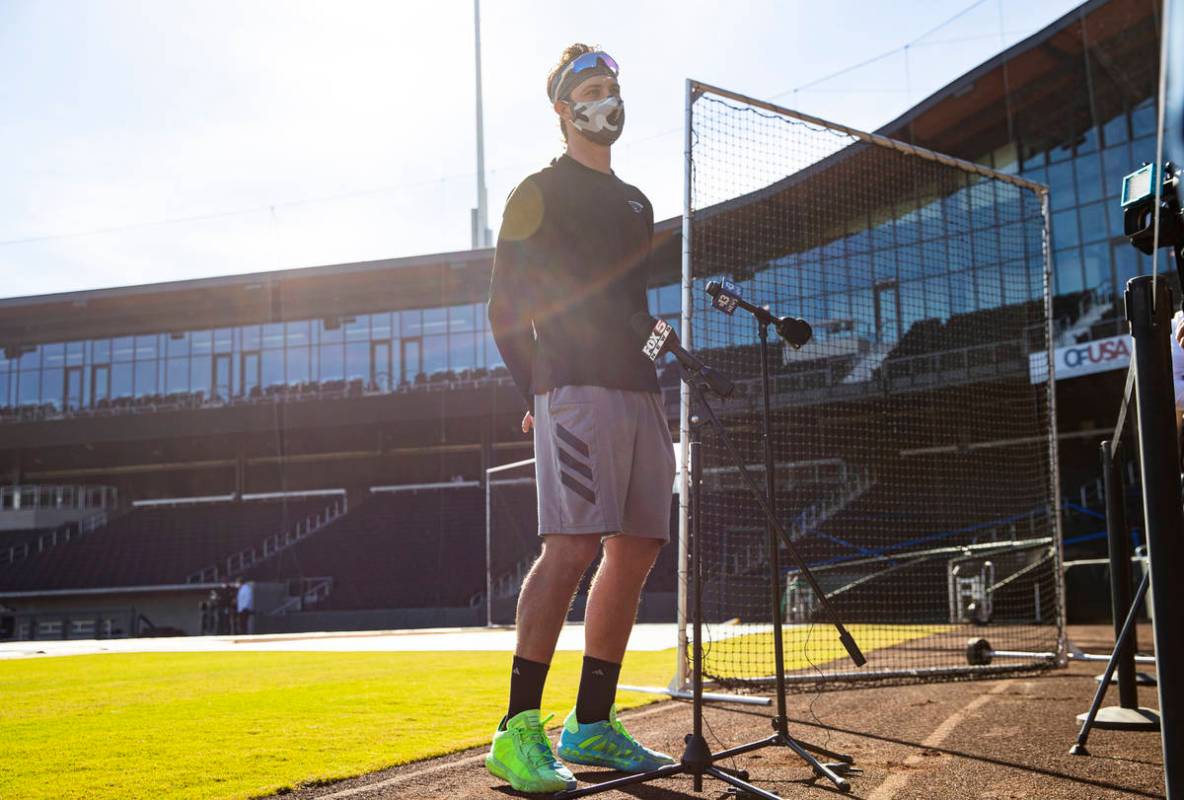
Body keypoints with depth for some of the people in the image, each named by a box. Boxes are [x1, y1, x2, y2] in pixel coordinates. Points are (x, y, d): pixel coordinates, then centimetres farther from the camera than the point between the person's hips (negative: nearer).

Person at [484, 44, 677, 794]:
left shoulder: (636, 202, 25)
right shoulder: (541, 192, 4)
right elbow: (507, 309, -1)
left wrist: (655, 378, 14)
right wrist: (536, 393, -8)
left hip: (639, 392, 8)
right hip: (575, 387, -8)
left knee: (636, 551, 3)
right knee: (573, 545, -19)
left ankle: (591, 726, 11)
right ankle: (518, 732, -15)